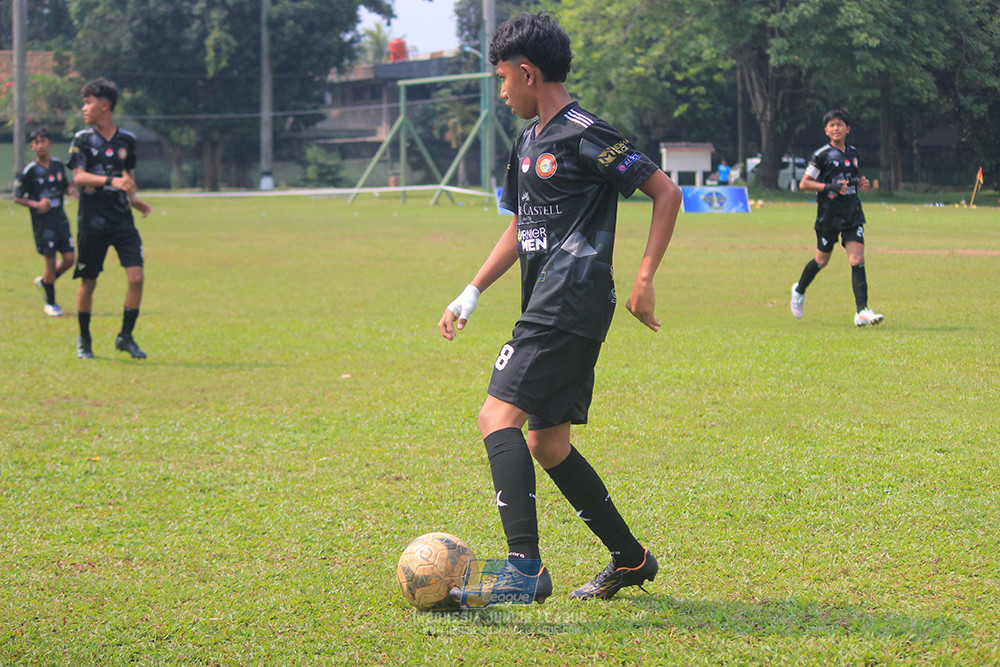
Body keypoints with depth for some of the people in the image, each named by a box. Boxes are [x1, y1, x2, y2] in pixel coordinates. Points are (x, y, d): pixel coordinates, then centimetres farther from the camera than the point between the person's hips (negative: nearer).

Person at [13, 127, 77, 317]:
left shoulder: (58, 165, 7)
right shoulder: (29, 171, -8)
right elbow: (17, 198, -4)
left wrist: (70, 189, -1)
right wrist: (36, 204, -18)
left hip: (60, 218, 5)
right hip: (42, 221, -5)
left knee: (69, 259, 0)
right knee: (50, 261, -3)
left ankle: (44, 281, 28)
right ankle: (50, 303, 12)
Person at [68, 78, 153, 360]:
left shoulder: (127, 140, 8)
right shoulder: (82, 139, 0)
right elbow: (79, 177, -11)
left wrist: (133, 199, 5)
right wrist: (111, 181, -25)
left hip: (122, 220, 2)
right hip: (92, 221, -2)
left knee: (137, 276, -11)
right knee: (88, 282, 4)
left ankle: (126, 336, 2)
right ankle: (84, 339, 22)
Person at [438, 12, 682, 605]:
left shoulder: (584, 136, -10)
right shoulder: (529, 142, 19)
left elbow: (666, 192, -10)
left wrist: (645, 280, -13)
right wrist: (472, 294, 24)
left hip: (571, 306, -10)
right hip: (548, 308, 10)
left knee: (499, 417, -19)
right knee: (548, 444, 12)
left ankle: (526, 566, -27)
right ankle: (631, 558, 23)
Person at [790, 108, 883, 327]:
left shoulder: (853, 153, 11)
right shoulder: (822, 155, -6)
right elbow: (804, 184, -7)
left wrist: (861, 183, 5)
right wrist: (830, 187, -19)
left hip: (853, 213, 4)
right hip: (829, 215, -4)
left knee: (857, 259, -10)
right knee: (822, 260, 9)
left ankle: (862, 311, -14)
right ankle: (799, 290, 39)